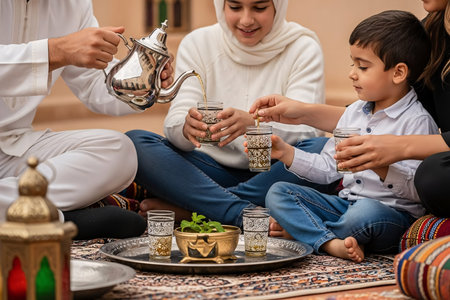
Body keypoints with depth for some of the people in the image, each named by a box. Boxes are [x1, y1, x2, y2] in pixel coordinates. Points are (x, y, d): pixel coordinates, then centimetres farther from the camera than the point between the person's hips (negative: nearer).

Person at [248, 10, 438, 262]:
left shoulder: (418, 122, -11)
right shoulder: (354, 112, 13)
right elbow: (328, 168, 18)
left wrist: (380, 166, -31)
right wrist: (287, 153, 8)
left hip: (396, 215, -7)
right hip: (346, 203, 7)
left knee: (366, 211, -41)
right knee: (278, 192, -5)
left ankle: (298, 227, -11)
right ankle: (332, 243, -27)